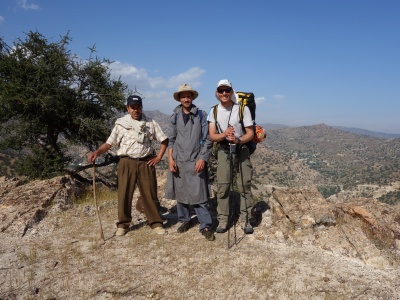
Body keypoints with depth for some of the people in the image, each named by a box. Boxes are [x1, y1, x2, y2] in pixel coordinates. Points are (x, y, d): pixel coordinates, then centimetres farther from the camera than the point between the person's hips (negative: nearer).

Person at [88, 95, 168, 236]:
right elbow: (109, 143, -1)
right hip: (126, 163, 0)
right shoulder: (121, 123, 3)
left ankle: (155, 223, 15)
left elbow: (164, 140, 11)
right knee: (124, 194, 3)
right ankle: (123, 224, 17)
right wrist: (97, 152, -18)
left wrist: (159, 157, 2)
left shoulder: (151, 123, 6)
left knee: (150, 193, 4)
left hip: (146, 163, 1)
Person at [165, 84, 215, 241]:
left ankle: (206, 226, 4)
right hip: (178, 161, 3)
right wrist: (170, 159, -1)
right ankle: (185, 220, 27)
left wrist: (202, 159, -11)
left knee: (198, 194, -5)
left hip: (196, 161, -3)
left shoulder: (201, 115, 1)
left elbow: (207, 139, -1)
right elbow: (171, 139, 10)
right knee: (180, 192, 10)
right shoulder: (175, 116, 8)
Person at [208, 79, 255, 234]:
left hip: (242, 149, -1)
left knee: (245, 185, 1)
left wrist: (238, 140, -30)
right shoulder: (214, 111, -2)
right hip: (224, 150, 2)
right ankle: (223, 220, 15)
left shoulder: (243, 109, -10)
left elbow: (250, 133, -9)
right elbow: (212, 136, -6)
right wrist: (224, 134, -28)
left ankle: (245, 220, 14)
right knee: (222, 186, 3)